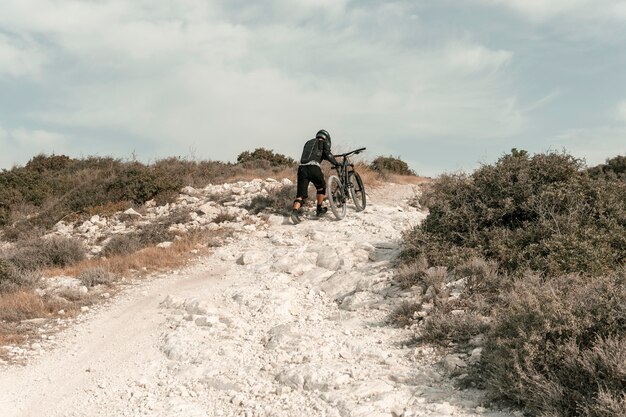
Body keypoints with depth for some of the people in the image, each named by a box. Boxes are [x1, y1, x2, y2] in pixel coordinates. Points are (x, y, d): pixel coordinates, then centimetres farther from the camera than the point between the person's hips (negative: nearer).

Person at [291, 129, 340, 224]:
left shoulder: (308, 142, 33)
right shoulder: (324, 142, 16)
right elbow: (327, 154, 0)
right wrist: (336, 164, 9)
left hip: (301, 168, 4)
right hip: (313, 167, -4)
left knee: (301, 194, 0)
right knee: (321, 187, 23)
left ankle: (295, 211, -23)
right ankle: (319, 209, 28)